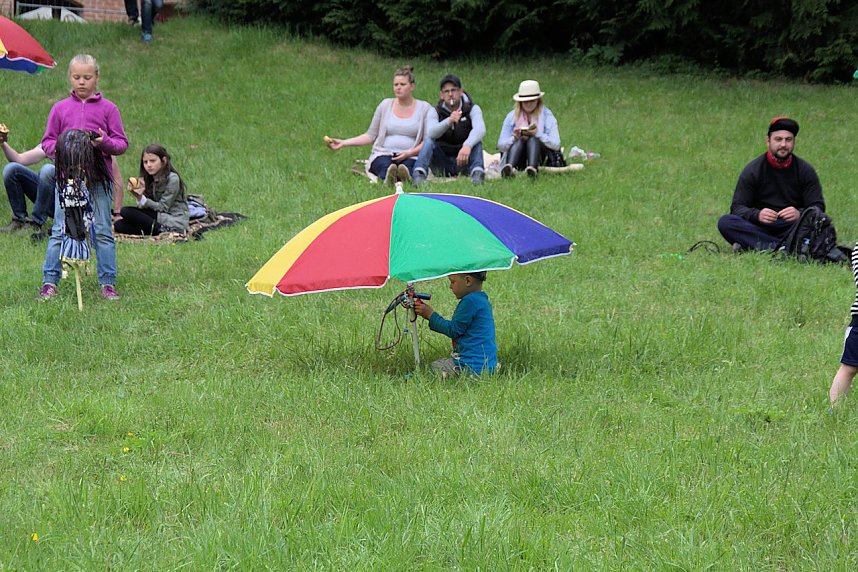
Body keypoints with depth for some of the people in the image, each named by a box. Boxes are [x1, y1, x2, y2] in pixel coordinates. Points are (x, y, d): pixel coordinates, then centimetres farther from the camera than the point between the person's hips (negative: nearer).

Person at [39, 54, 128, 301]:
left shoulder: (108, 108, 6)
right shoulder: (60, 108, 10)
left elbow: (122, 143, 4)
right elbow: (47, 142, 12)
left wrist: (105, 142, -16)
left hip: (99, 178, -1)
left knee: (103, 231, 1)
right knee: (59, 231, 0)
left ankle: (107, 283, 7)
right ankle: (50, 282, 4)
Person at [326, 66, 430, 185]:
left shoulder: (424, 108, 9)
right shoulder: (385, 105, 15)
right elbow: (370, 135, 16)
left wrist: (409, 153, -13)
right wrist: (343, 143, 7)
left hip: (410, 157, -1)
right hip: (383, 154, 1)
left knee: (408, 165, -41)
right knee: (385, 166, -39)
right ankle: (388, 179, -71)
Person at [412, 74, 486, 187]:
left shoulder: (472, 109, -1)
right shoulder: (435, 112, 2)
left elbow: (480, 129, -24)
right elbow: (431, 133, -20)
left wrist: (468, 146, -46)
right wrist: (449, 121, -41)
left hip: (464, 162, -1)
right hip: (442, 164, 1)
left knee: (476, 141, -25)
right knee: (428, 141, -24)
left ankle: (477, 173, -45)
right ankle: (419, 175, -42)